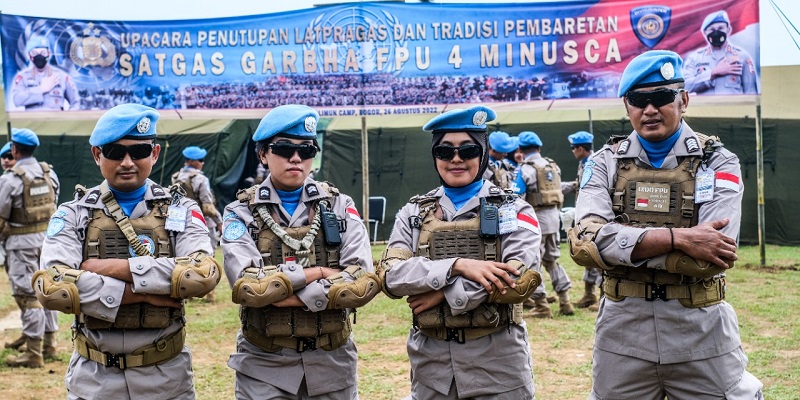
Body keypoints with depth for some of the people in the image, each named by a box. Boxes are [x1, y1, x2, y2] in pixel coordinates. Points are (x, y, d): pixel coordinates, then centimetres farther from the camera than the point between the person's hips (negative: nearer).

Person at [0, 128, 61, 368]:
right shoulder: (49, 173, 3)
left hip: (23, 242, -6)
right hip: (49, 237, 6)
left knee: (27, 294, -2)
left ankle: (33, 353, -1)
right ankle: (48, 343, 23)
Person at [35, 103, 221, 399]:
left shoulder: (181, 211, -1)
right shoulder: (73, 215, 0)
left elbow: (204, 274, -19)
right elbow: (50, 286, -17)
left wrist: (117, 267, -19)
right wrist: (145, 294, -19)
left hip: (166, 373, 0)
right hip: (94, 375, 0)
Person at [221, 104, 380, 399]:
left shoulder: (340, 207, 2)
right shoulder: (241, 213, -1)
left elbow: (365, 282, -13)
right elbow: (246, 285, -18)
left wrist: (286, 296, -17)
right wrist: (316, 272, -14)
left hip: (332, 362, 2)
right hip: (264, 365, -1)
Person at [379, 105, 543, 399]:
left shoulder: (513, 210, 0)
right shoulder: (413, 213, 6)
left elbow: (521, 281, -14)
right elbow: (390, 276, -8)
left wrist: (444, 293, -16)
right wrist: (457, 266, -20)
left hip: (497, 360, -2)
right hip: (430, 360, 2)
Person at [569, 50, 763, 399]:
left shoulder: (718, 163, -3)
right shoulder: (606, 164, 2)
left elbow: (709, 259, -17)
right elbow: (583, 242, -16)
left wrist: (617, 245, -17)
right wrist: (677, 237, -22)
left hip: (701, 331, -1)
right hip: (622, 331, 2)